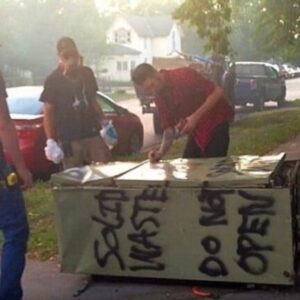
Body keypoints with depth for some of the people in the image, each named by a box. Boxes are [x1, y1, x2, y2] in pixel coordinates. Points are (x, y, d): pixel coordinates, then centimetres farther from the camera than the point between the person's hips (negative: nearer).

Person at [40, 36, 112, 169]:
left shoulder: (87, 73, 11)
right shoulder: (53, 80, -3)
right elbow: (48, 112, -4)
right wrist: (50, 141, -12)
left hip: (92, 134, 4)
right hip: (69, 139, -4)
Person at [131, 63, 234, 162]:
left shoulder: (183, 75, -19)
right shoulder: (159, 97, 1)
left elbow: (218, 92, -22)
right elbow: (169, 127, 2)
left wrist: (195, 117, -27)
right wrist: (161, 152, -15)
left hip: (215, 122, -7)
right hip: (196, 131, 7)